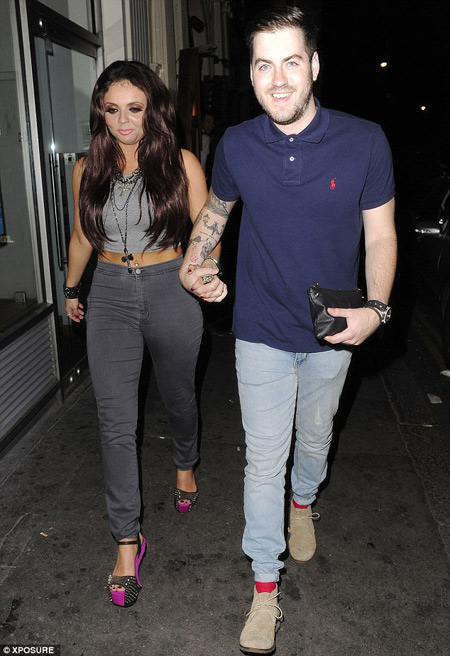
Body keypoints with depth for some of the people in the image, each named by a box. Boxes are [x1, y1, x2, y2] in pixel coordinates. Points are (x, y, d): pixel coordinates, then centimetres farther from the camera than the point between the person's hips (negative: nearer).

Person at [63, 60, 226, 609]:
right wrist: (71, 288, 24)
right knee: (116, 421, -2)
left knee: (178, 396, 18)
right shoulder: (88, 169, 2)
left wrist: (209, 269, -28)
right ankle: (127, 538, 10)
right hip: (110, 296, 2)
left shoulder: (181, 163, -6)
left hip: (170, 291, -1)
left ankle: (185, 464, 51)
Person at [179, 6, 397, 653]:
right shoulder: (236, 145, -7)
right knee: (264, 458, 3)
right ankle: (266, 586, 20)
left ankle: (303, 502, 55)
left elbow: (381, 234, -5)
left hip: (333, 332, 1)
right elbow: (216, 207, 14)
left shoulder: (364, 141, -12)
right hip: (261, 332, 0)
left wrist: (375, 308, -18)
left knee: (315, 439, 22)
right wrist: (193, 259, 3)